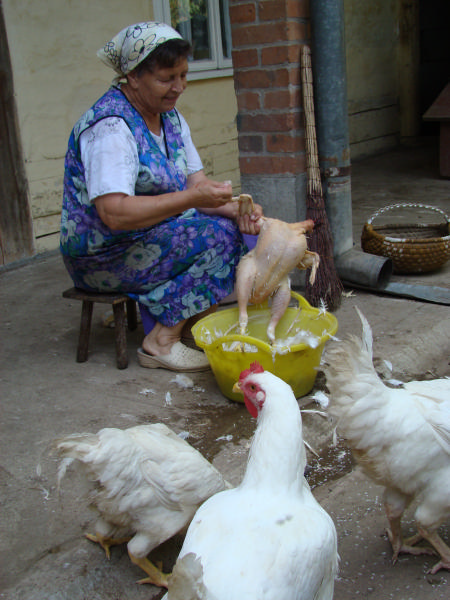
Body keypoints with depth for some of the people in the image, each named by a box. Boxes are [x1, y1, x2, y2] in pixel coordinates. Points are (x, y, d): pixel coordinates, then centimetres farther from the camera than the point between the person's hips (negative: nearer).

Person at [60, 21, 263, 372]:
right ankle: (161, 342, -15)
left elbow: (197, 181, 4)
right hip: (101, 256, -9)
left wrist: (236, 208, -16)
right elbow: (114, 214, -31)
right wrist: (191, 198, -32)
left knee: (233, 225, -5)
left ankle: (195, 323, 0)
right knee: (217, 236, -21)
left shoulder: (170, 117, 7)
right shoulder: (110, 126, -22)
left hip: (154, 235, 9)